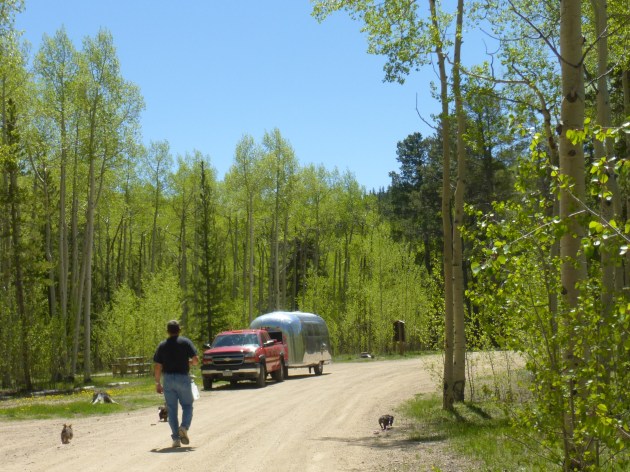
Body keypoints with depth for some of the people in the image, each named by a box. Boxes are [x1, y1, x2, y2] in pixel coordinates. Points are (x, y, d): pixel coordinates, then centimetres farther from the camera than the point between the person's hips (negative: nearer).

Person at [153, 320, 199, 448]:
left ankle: (176, 438, 3)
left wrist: (158, 383, 10)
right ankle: (184, 427, -14)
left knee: (172, 409, 7)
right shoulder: (186, 342, -1)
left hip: (167, 379, 2)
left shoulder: (162, 346, 5)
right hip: (183, 378, -2)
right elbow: (196, 360, -6)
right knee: (187, 405, 11)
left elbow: (158, 367, 2)